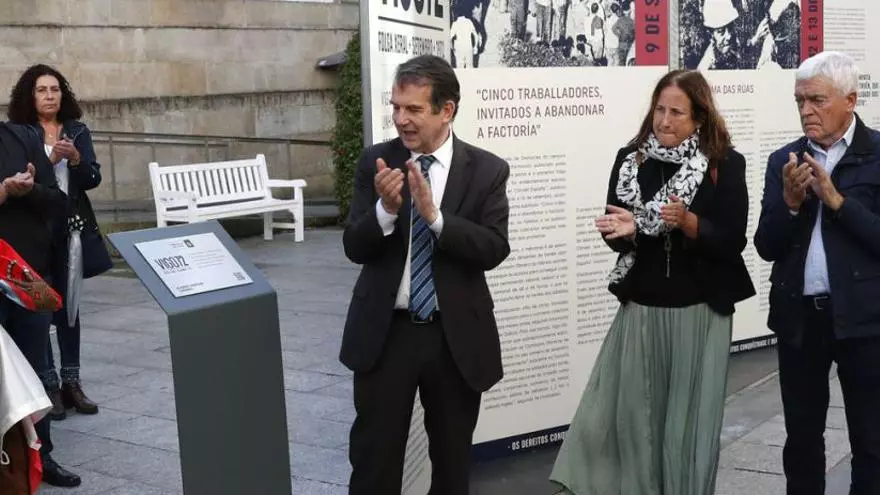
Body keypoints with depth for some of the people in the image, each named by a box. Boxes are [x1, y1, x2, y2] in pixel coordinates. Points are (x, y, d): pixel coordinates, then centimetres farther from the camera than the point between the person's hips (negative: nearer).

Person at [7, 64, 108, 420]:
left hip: (71, 227, 3)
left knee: (69, 304, 7)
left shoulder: (78, 131, 7)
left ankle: (71, 382, 13)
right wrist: (50, 158, -21)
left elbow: (93, 178, 0)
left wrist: (75, 159, -19)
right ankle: (48, 385, 4)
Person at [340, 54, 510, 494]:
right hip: (385, 333, 0)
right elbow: (354, 248, -6)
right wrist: (386, 209, -26)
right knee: (372, 458, 6)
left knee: (453, 459, 17)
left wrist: (434, 214, -27)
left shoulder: (487, 170, -5)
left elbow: (493, 250, -15)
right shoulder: (375, 162, -2)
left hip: (457, 336, 0)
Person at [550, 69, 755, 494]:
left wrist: (688, 222, -24)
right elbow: (616, 237, 6)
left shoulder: (725, 165, -5)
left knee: (689, 416, 7)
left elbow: (732, 242, -8)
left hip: (699, 312, -2)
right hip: (640, 309, 2)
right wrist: (623, 229, -16)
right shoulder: (630, 160, 3)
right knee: (631, 410, 4)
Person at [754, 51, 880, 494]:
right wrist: (790, 202, -13)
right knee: (801, 437, 14)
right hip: (799, 317, 4)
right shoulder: (784, 161, 6)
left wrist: (836, 199, -19)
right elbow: (767, 247, 3)